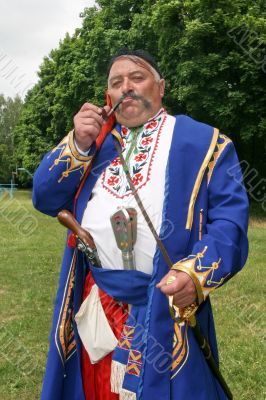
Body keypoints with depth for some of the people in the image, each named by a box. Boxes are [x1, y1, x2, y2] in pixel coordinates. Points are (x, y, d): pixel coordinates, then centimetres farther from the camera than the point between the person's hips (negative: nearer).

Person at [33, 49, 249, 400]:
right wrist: (78, 145, -7)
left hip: (167, 307, -4)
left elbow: (230, 219, -8)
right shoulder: (92, 137, 15)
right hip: (92, 303, 4)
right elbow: (46, 199, 7)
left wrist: (196, 274, -24)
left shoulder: (204, 142, 1)